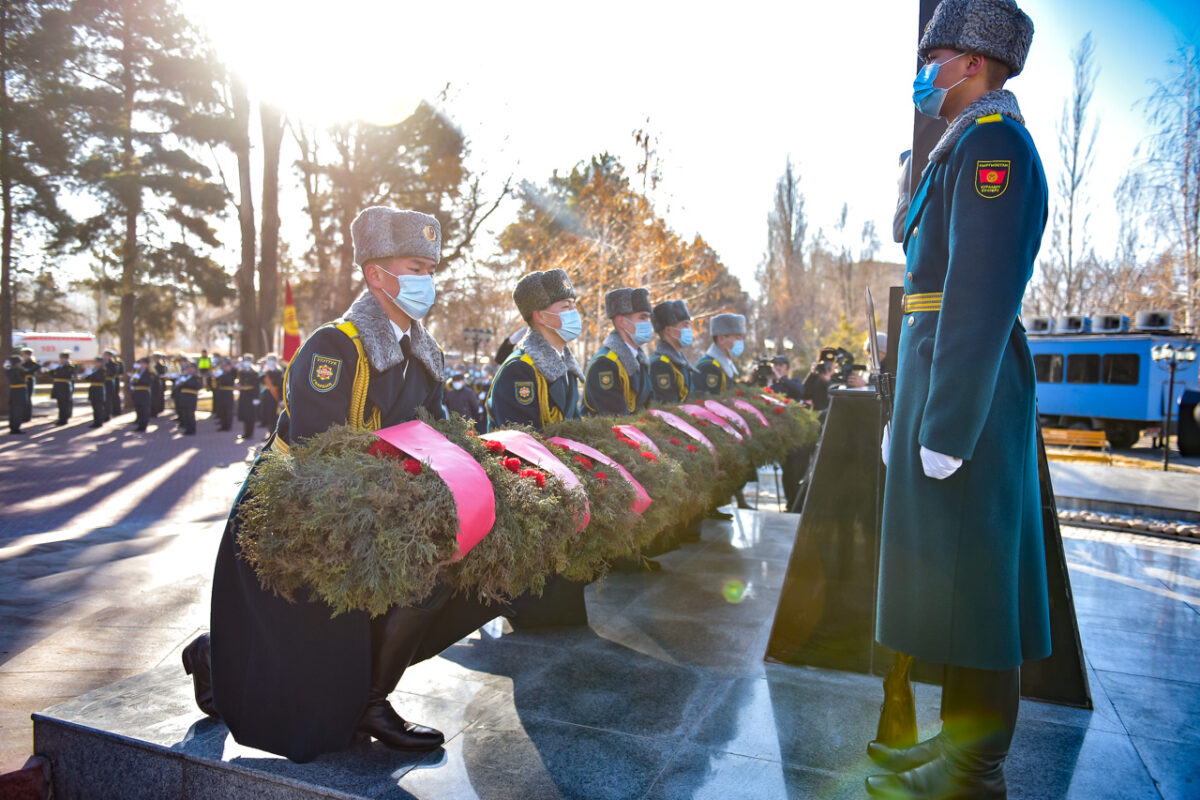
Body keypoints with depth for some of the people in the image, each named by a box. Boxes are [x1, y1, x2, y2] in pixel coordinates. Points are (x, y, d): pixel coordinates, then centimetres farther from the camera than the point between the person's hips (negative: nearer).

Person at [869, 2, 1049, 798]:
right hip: (944, 377, 10)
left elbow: (983, 293, -19)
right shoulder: (975, 146, 24)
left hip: (965, 387, -10)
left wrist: (945, 428, -21)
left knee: (966, 577, -4)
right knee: (958, 576, 13)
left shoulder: (991, 139, -8)